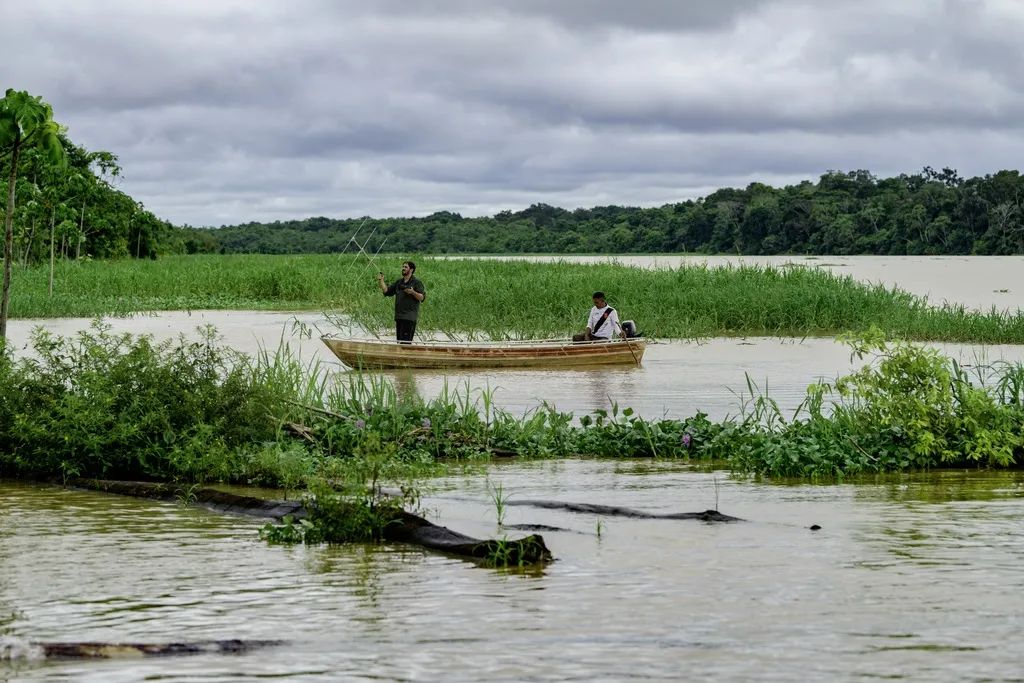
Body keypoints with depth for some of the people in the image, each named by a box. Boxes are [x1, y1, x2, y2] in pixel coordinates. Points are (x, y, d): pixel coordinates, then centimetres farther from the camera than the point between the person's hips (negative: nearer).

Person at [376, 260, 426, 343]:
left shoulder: (416, 283, -1)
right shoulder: (398, 282, 18)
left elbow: (422, 297, -8)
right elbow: (387, 291, 19)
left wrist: (413, 292, -24)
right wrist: (381, 281, 10)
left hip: (409, 317, -7)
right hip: (399, 316, 7)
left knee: (405, 341, -15)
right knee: (399, 340, 7)